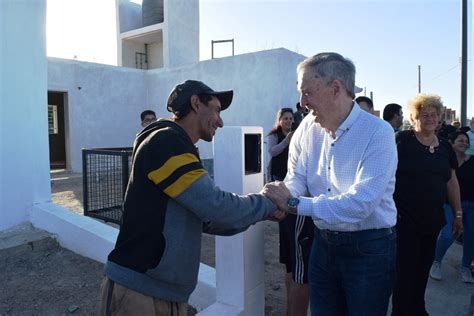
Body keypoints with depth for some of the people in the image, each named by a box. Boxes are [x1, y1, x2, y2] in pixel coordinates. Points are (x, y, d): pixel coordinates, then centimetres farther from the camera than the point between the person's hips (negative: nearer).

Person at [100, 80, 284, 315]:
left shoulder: (178, 149, 13)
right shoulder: (166, 142, -17)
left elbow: (206, 218, 14)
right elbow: (216, 206, -21)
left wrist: (260, 212, 7)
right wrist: (266, 203, -5)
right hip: (137, 290, -9)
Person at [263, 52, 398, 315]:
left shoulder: (378, 132, -18)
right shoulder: (313, 130, 0)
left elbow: (361, 202, -27)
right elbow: (298, 177, 2)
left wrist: (294, 204, -26)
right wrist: (280, 197, -20)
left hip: (368, 250, -5)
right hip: (323, 244, 5)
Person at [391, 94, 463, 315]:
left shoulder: (445, 146, 10)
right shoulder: (402, 140, -9)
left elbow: (451, 181, 17)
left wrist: (458, 213, 18)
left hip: (432, 220, 6)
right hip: (405, 219, -6)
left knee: (423, 268, 17)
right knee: (405, 270, 1)